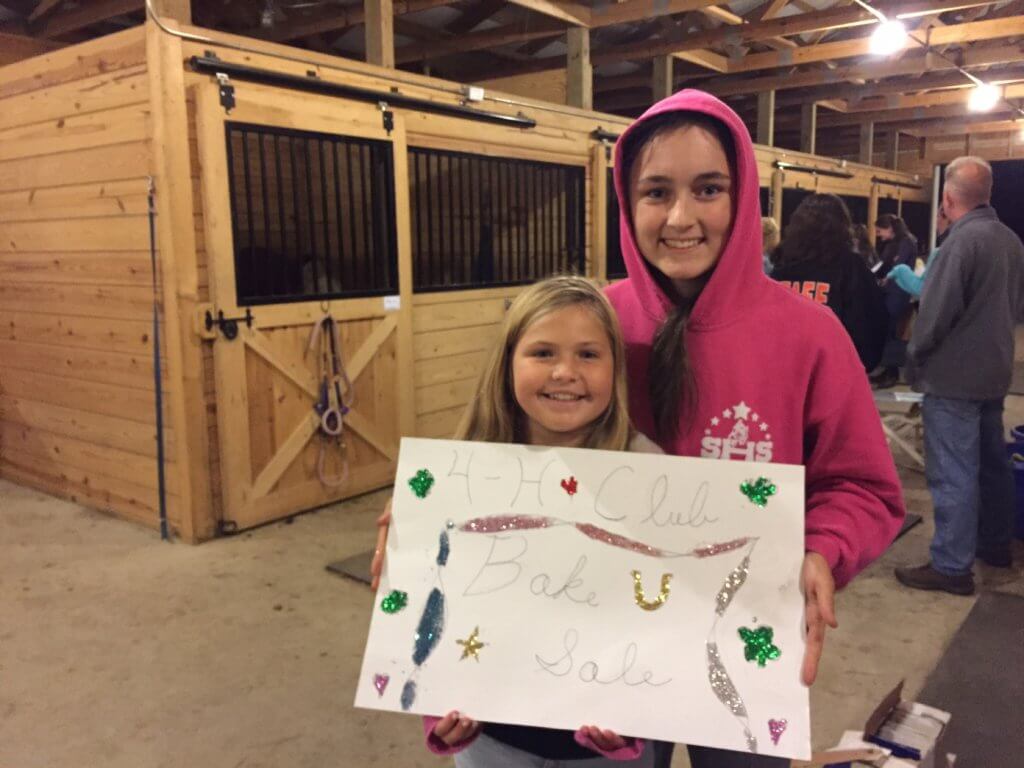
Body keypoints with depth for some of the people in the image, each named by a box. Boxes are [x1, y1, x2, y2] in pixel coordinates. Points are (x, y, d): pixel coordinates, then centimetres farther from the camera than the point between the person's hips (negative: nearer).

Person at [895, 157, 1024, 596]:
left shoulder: (961, 241, -20)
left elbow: (935, 313, -20)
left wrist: (915, 361, -5)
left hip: (953, 375, -9)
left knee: (952, 474, -4)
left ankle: (951, 566, 2)